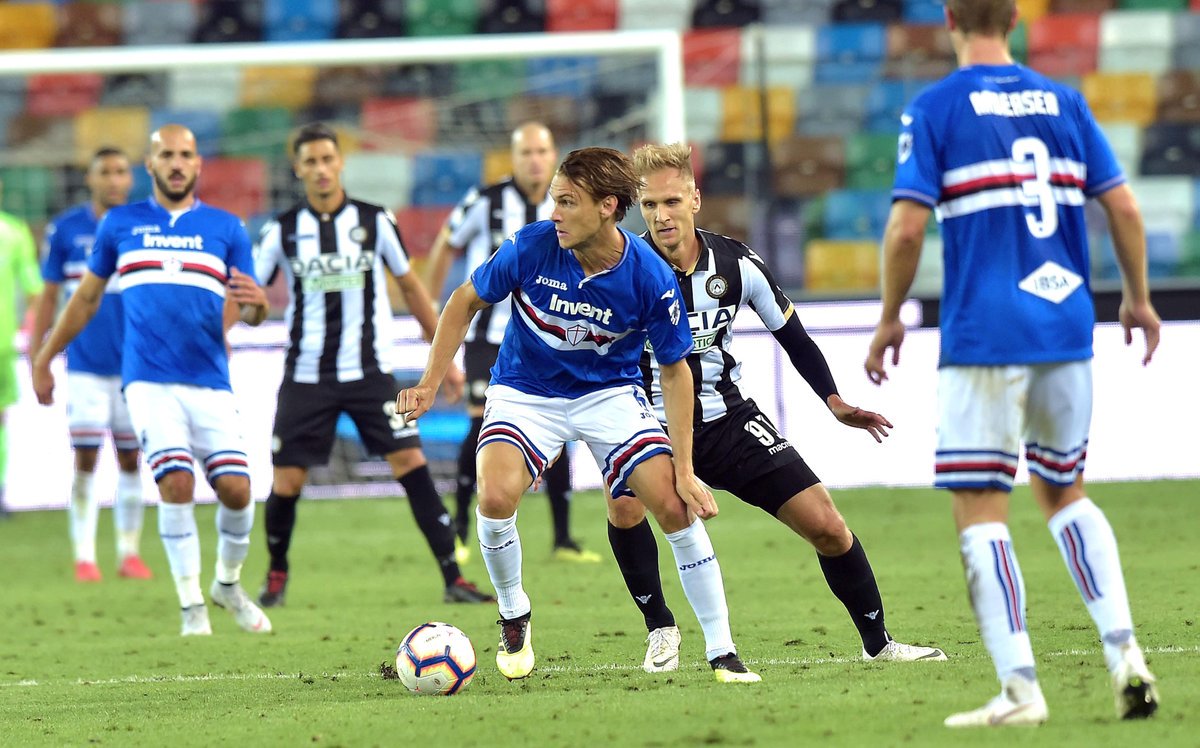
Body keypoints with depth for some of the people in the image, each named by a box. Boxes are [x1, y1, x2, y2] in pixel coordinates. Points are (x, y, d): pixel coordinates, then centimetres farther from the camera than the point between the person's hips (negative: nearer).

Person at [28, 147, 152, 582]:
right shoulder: (65, 230, -1)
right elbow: (49, 297, 6)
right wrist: (34, 357, 3)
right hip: (85, 364, -1)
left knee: (130, 460, 5)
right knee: (86, 459, -6)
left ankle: (129, 552, 14)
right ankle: (84, 557, -1)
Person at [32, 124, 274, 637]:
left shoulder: (226, 228, 10)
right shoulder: (121, 224, 10)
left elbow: (249, 312, 9)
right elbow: (87, 298, 20)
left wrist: (256, 304, -15)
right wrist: (44, 359, 22)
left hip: (210, 382, 1)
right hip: (150, 381, -1)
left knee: (235, 488, -8)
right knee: (176, 482, -19)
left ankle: (228, 584, 19)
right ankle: (191, 605, -8)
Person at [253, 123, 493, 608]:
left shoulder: (374, 221, 1)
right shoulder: (283, 231, 1)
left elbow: (411, 287, 11)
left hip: (370, 372, 0)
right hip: (306, 377, 1)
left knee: (411, 463, -13)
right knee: (285, 483, -2)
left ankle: (453, 579, -11)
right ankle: (276, 575, 24)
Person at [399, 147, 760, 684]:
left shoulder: (650, 278, -22)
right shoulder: (530, 248, -22)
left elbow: (674, 370, -8)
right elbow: (466, 302, -3)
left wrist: (684, 470, -12)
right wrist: (429, 384, -8)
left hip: (610, 392, 0)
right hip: (525, 392, 0)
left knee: (676, 506, -15)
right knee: (496, 496, -26)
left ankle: (722, 653, -1)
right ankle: (514, 619, 2)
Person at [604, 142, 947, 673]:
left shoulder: (736, 265, -9)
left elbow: (792, 335, 5)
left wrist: (834, 402, -4)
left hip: (728, 419, 2)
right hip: (653, 420, -2)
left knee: (825, 524, -4)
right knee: (624, 503, -32)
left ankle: (877, 643, 16)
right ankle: (660, 629, -9)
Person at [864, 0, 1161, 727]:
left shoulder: (934, 109, -4)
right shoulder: (1064, 102, 8)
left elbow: (907, 226, -11)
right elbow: (1124, 209, 5)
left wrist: (891, 318, 2)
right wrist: (1138, 299, 19)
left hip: (983, 334, -5)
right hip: (1065, 327, 5)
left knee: (979, 508, 1)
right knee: (1065, 492, 20)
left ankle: (1019, 686, -7)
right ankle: (1124, 649, 4)